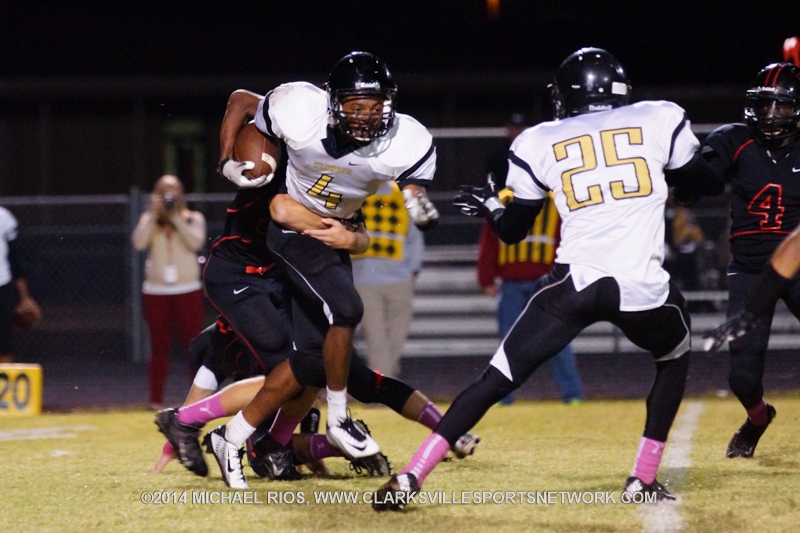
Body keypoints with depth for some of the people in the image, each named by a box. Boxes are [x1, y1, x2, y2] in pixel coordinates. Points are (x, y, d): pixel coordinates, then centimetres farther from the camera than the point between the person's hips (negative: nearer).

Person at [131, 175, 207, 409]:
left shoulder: (193, 219, 5)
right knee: (160, 348, 3)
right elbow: (139, 243, -10)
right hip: (156, 291, 1)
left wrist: (176, 217, -15)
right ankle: (156, 401, 6)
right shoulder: (150, 220, 8)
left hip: (187, 291, -1)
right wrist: (154, 214, -13)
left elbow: (195, 242, -13)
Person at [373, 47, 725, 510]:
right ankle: (644, 478, 22)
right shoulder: (660, 121, 10)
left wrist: (489, 206, 38)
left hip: (573, 282, 0)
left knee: (496, 380, 5)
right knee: (675, 357, 30)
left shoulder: (539, 143, 12)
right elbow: (709, 185, 18)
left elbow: (512, 231, 17)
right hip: (642, 288, 0)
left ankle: (409, 478, -6)